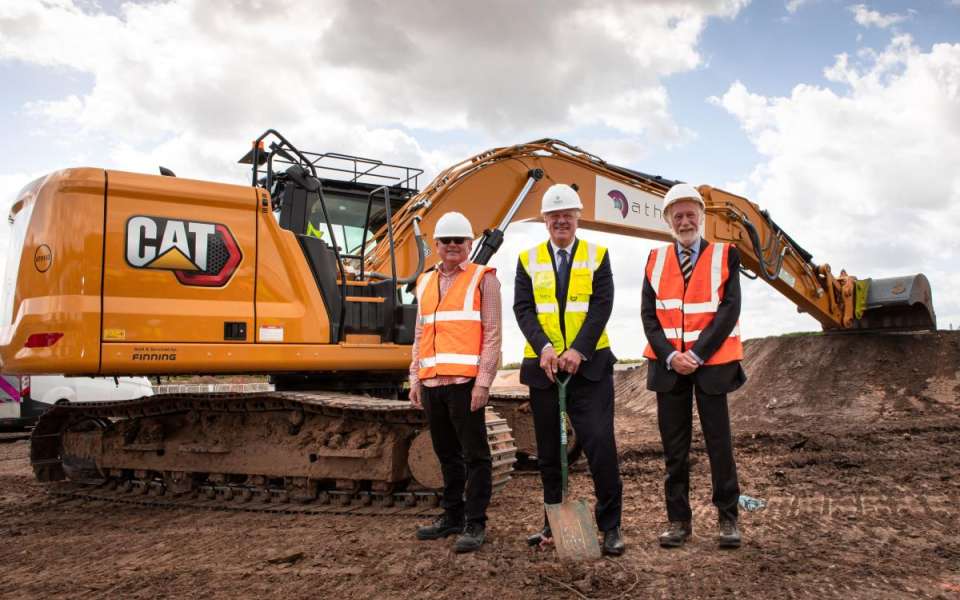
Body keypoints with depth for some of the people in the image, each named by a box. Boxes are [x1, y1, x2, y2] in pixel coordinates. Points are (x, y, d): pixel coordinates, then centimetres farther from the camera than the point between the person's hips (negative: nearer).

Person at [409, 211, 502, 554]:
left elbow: (492, 333, -5)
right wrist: (415, 378, 12)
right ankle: (452, 516, 25)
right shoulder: (426, 283, 18)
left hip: (465, 382, -6)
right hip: (432, 383, 6)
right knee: (447, 454, 14)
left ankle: (475, 524, 8)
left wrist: (483, 381, -12)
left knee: (474, 455, 0)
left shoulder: (483, 279, 1)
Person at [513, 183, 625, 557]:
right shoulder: (528, 260, 8)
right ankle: (553, 525, 23)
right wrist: (544, 347, -17)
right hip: (543, 365, 2)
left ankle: (610, 526, 5)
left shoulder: (597, 256, 5)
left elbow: (602, 307, -5)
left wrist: (577, 350, -17)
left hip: (589, 364, -2)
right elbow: (523, 309, -1)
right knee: (548, 451, 9)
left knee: (600, 444, -8)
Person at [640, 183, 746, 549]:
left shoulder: (724, 256, 2)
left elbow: (729, 309, -7)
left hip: (711, 364, -2)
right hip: (668, 365, 2)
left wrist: (697, 354, -14)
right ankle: (678, 520, 14)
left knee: (719, 441, 3)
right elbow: (649, 314, 3)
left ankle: (728, 518, 15)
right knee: (674, 446, 6)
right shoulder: (656, 259, 9)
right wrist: (670, 356, -11)